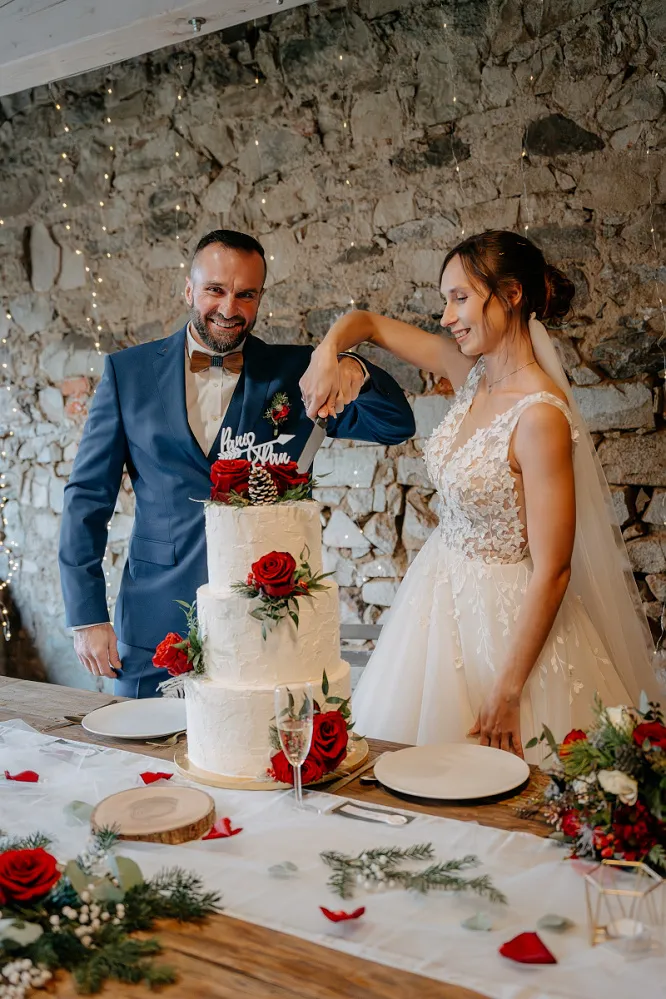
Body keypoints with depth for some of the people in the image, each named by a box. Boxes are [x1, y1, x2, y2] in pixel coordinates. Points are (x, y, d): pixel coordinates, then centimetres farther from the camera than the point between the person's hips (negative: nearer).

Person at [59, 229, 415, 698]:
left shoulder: (295, 371, 3)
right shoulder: (129, 371, 3)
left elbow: (396, 425, -5)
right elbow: (88, 495, 4)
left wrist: (353, 371, -26)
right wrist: (87, 615, 0)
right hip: (157, 624, 1)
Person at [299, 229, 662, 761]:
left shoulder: (540, 415, -25)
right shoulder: (471, 371, -3)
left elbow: (552, 572, -24)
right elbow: (368, 322, 10)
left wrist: (507, 693, -19)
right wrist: (327, 354, -12)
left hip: (506, 615, -7)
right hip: (443, 593, 8)